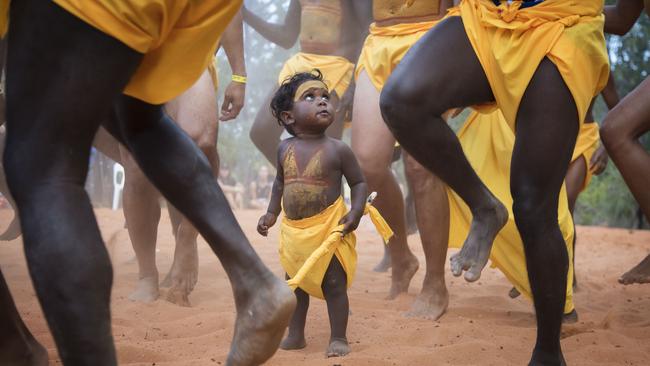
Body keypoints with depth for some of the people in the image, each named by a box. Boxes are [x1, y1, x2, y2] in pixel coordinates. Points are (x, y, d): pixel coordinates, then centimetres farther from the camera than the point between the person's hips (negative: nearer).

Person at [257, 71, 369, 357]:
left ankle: (338, 338, 12)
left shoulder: (337, 150, -9)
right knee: (295, 284, 14)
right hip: (293, 230, 5)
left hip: (329, 228, -4)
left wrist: (356, 212, -17)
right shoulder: (285, 149, 2)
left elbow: (358, 183, -3)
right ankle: (295, 335, 28)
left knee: (334, 284, 1)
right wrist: (271, 213, 11)